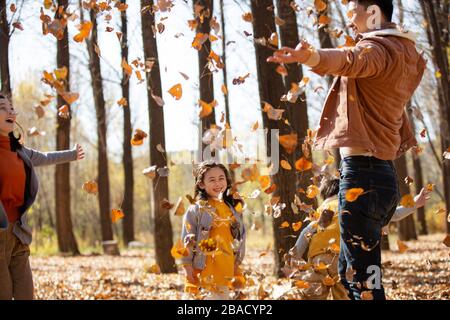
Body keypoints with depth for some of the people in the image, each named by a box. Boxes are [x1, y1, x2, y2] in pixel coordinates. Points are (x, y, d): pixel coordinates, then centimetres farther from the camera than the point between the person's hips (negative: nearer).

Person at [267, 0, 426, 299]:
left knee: (363, 279, -12)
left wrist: (311, 57, -54)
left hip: (362, 173, -10)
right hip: (383, 171, 10)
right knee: (350, 272, 18)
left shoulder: (379, 48, -12)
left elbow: (351, 61, -36)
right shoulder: (406, 51, 19)